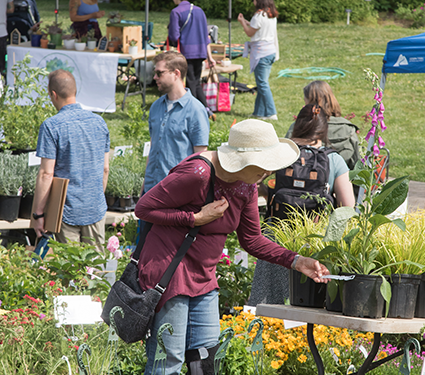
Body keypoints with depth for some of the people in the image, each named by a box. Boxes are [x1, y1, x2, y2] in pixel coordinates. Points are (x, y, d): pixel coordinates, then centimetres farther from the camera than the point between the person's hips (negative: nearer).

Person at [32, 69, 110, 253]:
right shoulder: (99, 122, 5)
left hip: (68, 211, -5)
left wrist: (38, 214, -9)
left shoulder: (52, 126, -13)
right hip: (96, 210, 5)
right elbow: (105, 168, 11)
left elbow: (46, 174, -15)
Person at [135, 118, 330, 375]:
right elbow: (144, 208, -17)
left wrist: (296, 262, 3)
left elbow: (252, 239, 13)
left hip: (203, 278, 8)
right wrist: (196, 218, -20)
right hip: (169, 274, -8)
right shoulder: (197, 174, -22)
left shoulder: (246, 185, 3)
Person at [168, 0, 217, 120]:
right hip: (200, 52, 6)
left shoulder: (175, 12, -8)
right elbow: (206, 36, 12)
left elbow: (174, 37, -13)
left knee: (190, 84, 0)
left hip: (185, 52, -6)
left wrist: (169, 30, 11)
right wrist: (209, 57, 14)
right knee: (196, 83, 14)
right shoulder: (199, 11, 12)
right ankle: (206, 108, -4)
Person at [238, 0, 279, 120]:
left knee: (262, 83, -6)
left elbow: (250, 33, -7)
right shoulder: (272, 16, 10)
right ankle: (260, 111, 17)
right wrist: (247, 22, 23)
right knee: (262, 83, 14)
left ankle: (271, 113, -9)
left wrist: (242, 22, 9)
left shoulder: (259, 16, -15)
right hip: (271, 51, 9)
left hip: (261, 53, -9)